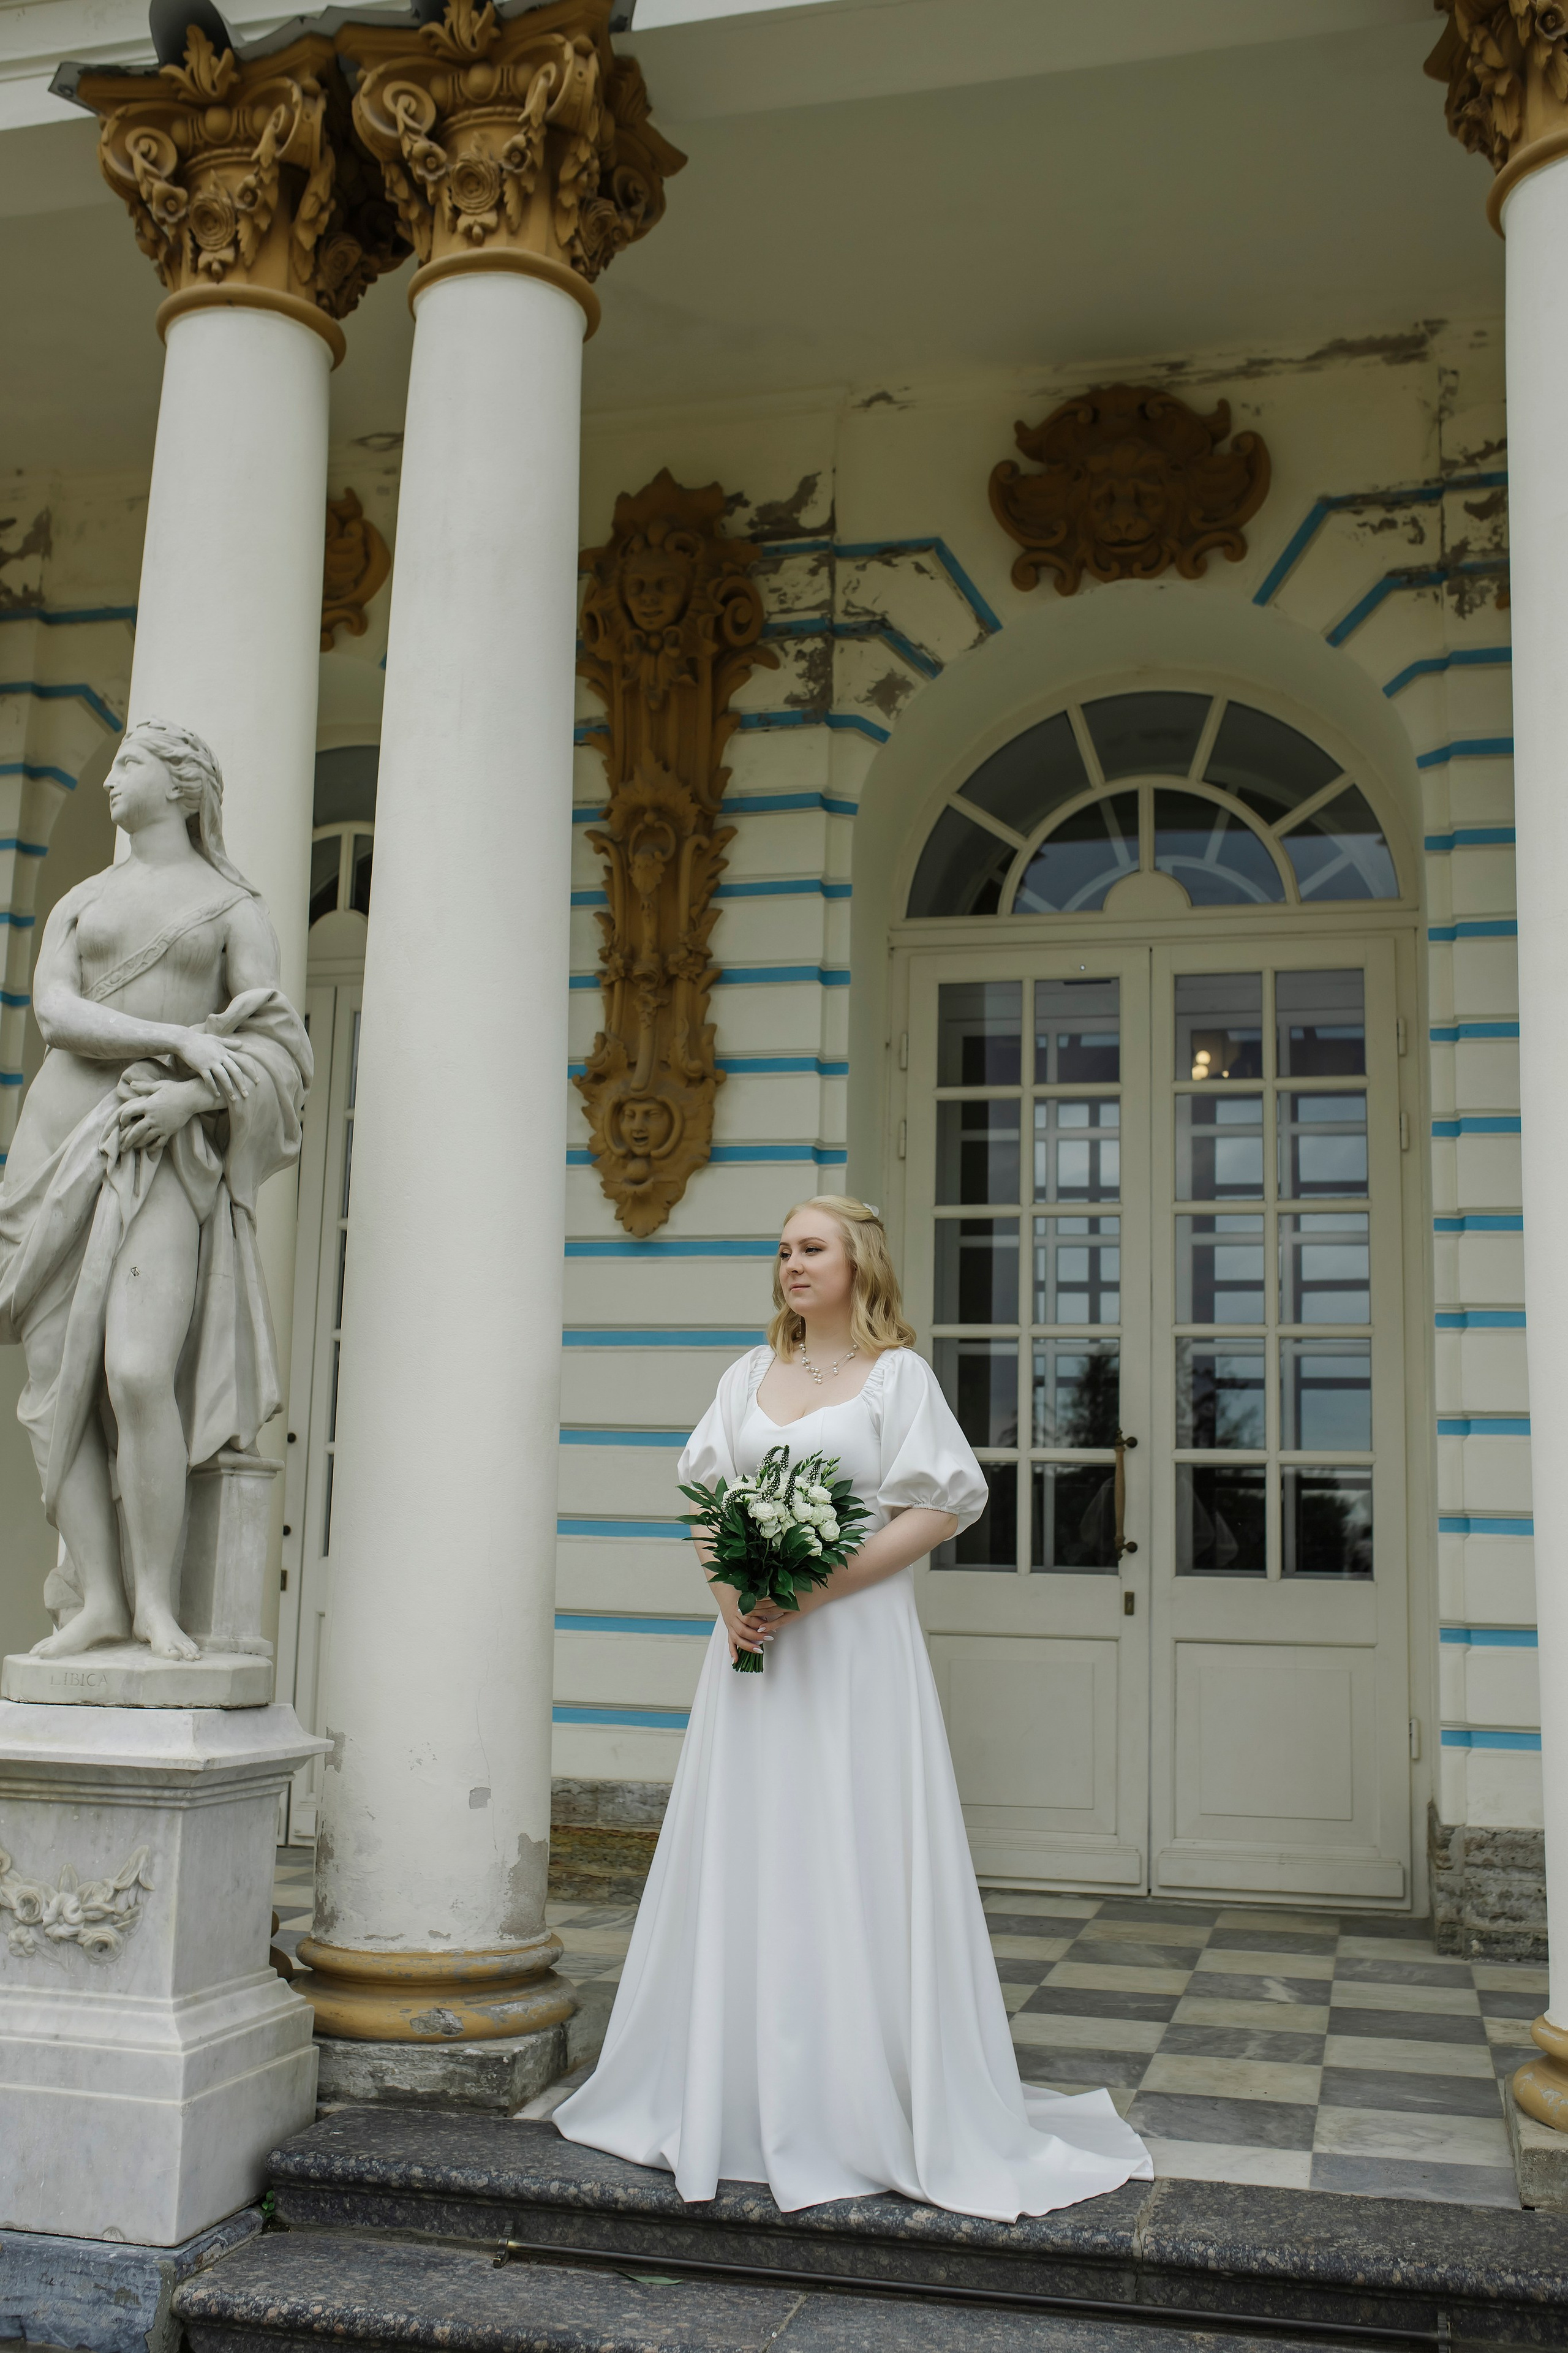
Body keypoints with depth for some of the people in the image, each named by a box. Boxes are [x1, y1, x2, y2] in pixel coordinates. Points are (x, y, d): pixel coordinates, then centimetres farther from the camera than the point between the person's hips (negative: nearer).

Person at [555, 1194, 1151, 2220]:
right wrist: (730, 1593, -6)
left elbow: (945, 1506, -9)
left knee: (851, 1861, -2)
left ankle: (869, 2107, 9)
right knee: (742, 1860, 8)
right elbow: (705, 1491, 12)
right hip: (754, 1642, 5)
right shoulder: (753, 1372, 13)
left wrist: (814, 1590, -15)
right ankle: (734, 2096, 20)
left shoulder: (897, 1372, -2)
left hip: (852, 1642, -5)